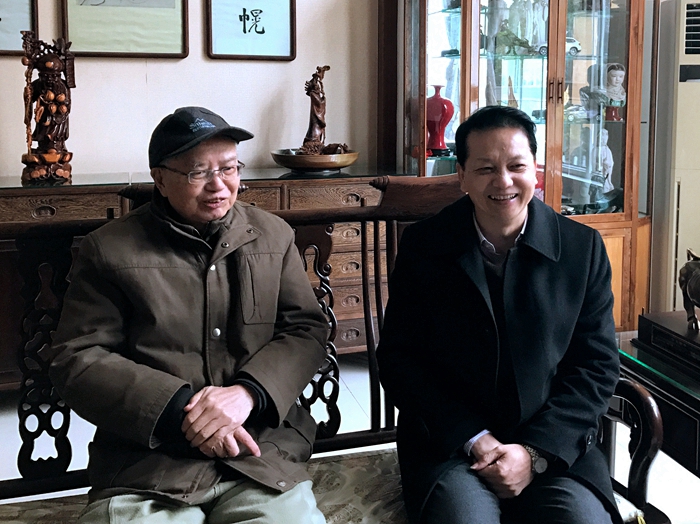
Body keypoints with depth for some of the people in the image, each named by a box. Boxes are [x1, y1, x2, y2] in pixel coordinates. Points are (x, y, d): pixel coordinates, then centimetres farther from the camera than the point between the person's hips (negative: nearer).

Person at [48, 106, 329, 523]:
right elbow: (77, 360, 0)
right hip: (145, 465, -1)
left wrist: (248, 391, -12)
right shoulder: (109, 250, 4)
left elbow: (308, 330, 9)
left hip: (263, 456, 2)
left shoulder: (274, 236, 12)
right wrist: (179, 409, -13)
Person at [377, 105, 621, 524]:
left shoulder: (583, 247, 3)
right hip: (450, 442, -1)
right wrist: (474, 439, -10)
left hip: (556, 446, 2)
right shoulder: (423, 246, 2)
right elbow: (398, 359, 1)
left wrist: (534, 452, -10)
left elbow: (597, 364, 2)